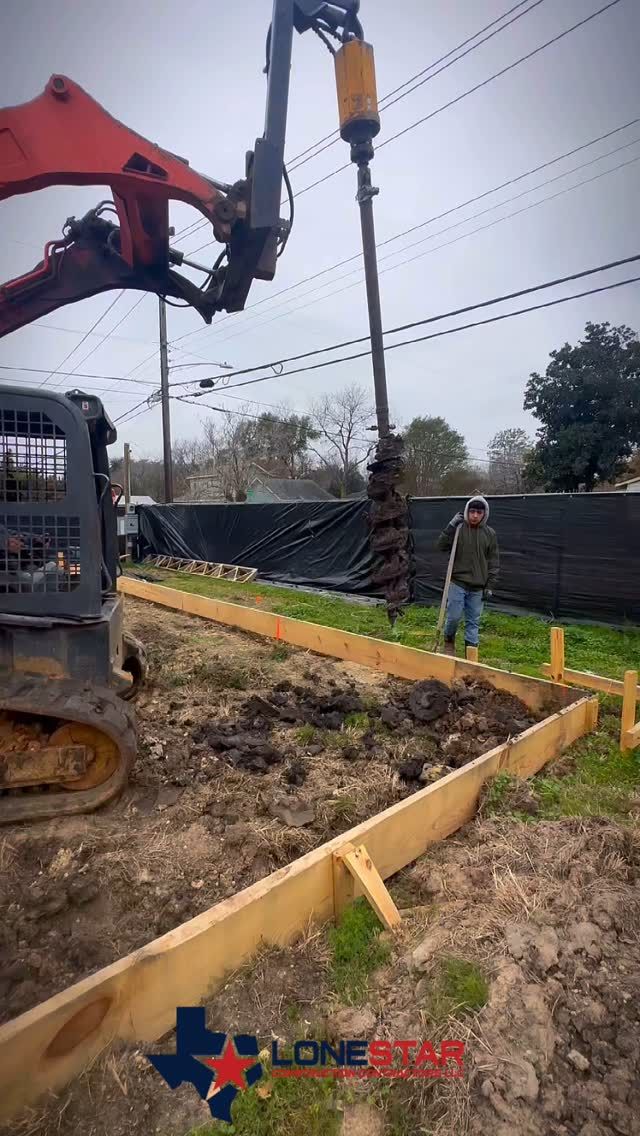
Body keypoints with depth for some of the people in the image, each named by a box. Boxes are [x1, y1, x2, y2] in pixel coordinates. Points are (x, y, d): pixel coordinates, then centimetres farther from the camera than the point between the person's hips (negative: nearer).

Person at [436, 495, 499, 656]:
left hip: (478, 587, 2)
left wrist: (490, 586, 2)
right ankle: (449, 641, 25)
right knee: (454, 616, -1)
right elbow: (442, 546, -9)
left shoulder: (490, 534, 4)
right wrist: (451, 526, -18)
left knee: (473, 621, 6)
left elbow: (494, 563, 7)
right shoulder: (458, 529, -3)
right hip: (458, 583, -2)